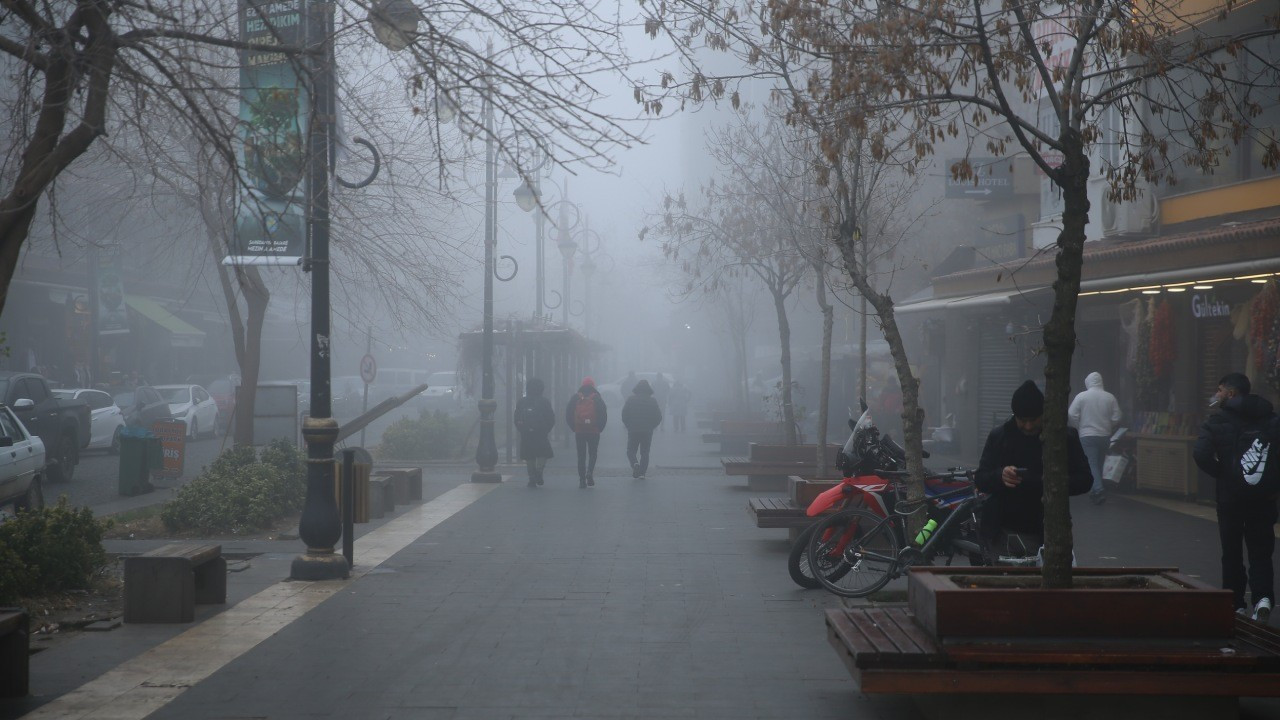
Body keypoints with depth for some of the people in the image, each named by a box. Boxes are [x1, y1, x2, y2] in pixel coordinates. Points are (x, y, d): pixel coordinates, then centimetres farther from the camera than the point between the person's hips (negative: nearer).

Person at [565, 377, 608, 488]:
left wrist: (574, 427, 10)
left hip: (579, 431, 1)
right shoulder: (597, 398, 0)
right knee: (592, 453, 12)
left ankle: (582, 479, 1)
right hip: (594, 431, -1)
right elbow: (604, 415, -4)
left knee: (581, 456, 6)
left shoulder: (575, 398, 5)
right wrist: (600, 428, 7)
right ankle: (590, 472, -13)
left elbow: (568, 414, 4)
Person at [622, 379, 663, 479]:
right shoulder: (652, 401, 0)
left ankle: (635, 464, -19)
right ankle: (642, 472, 1)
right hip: (647, 431, 1)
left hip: (633, 430, -1)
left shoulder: (630, 400, -2)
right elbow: (658, 417, 2)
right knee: (645, 452, 11)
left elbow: (624, 416, -2)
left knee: (631, 451, 9)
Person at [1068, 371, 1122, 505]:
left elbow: (1071, 415, -9)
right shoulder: (1110, 397, 0)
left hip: (1087, 435, -3)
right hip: (1105, 436, 3)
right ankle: (1095, 491, 22)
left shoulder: (1081, 396, -6)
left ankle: (1098, 488, -24)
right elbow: (1116, 418, 0)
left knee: (1092, 464, -4)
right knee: (1099, 464, 15)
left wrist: (1079, 427, 8)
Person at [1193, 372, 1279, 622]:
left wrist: (1220, 473, -4)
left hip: (1231, 495, -2)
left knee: (1232, 551, 11)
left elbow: (1201, 453, -20)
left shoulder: (1219, 420, -6)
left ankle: (1236, 604, 13)